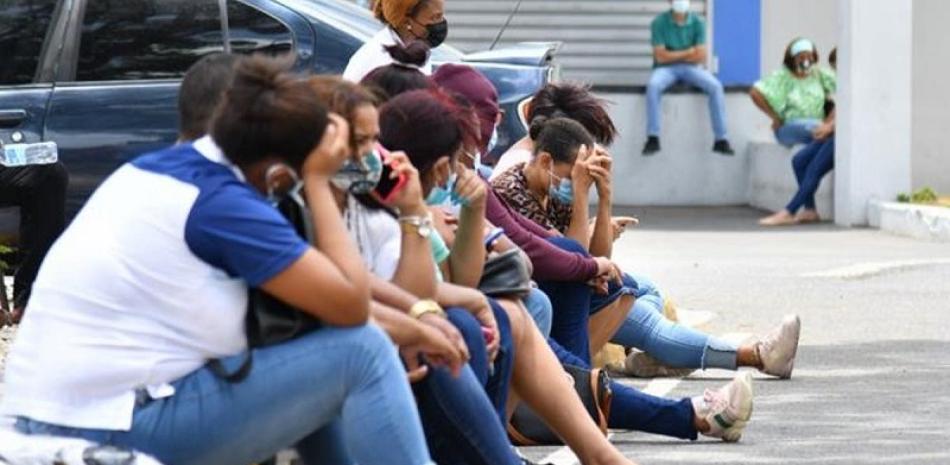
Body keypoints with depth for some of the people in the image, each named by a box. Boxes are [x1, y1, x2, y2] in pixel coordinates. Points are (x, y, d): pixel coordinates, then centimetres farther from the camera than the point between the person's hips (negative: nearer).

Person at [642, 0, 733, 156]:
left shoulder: (698, 23, 0)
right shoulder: (659, 23, -5)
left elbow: (700, 57, -5)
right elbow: (661, 56, -11)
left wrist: (673, 56, -6)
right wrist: (688, 52, -7)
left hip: (691, 68, 2)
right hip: (666, 69, -2)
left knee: (715, 86, -24)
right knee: (653, 85, -35)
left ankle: (721, 139, -21)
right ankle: (653, 138, -31)